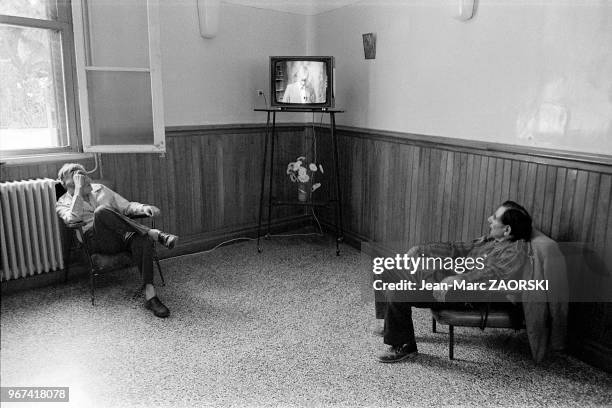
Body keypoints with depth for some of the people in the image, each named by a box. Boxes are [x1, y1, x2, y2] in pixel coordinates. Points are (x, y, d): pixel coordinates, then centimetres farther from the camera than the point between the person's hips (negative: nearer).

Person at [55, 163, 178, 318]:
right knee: (101, 210, -35)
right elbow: (72, 218, -9)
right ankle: (154, 233, -32)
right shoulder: (63, 203, 16)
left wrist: (143, 208, -1)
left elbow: (126, 206, 21)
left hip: (122, 235, 3)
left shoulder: (99, 189, 26)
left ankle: (150, 294, -42)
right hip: (97, 241, -3)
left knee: (141, 239, -34)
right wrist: (78, 189, -6)